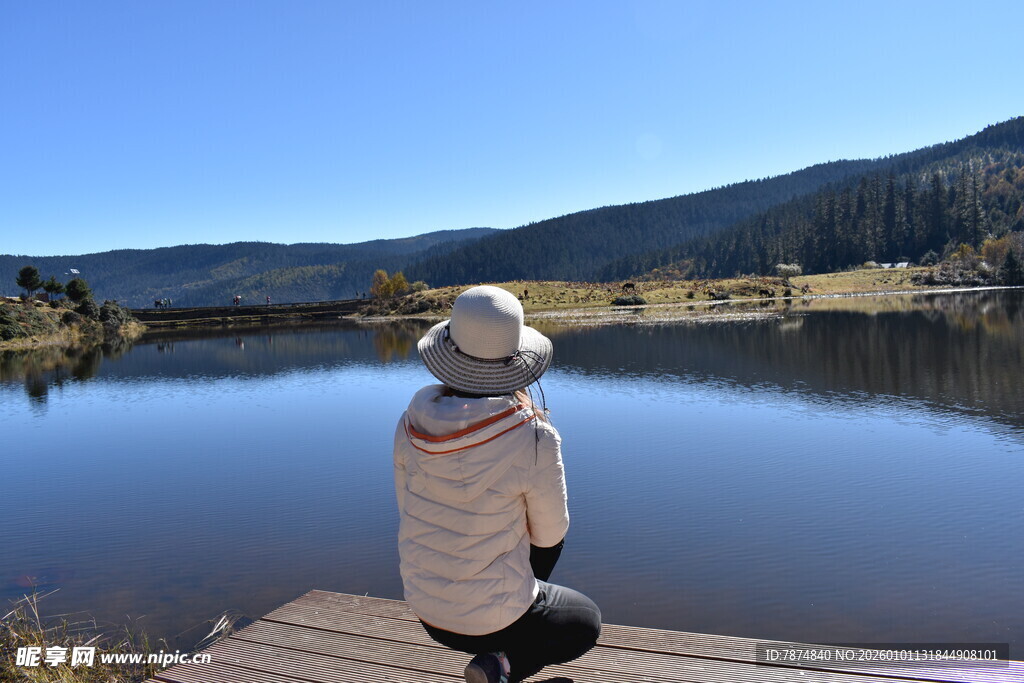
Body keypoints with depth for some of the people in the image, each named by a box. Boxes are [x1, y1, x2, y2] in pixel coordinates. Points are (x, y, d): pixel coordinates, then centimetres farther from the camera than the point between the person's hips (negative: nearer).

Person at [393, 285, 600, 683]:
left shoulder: (413, 420, -11)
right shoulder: (534, 437, -25)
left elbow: (409, 508, 2)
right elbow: (549, 534, -9)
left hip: (425, 607, 6)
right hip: (495, 616, -5)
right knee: (587, 622, 26)